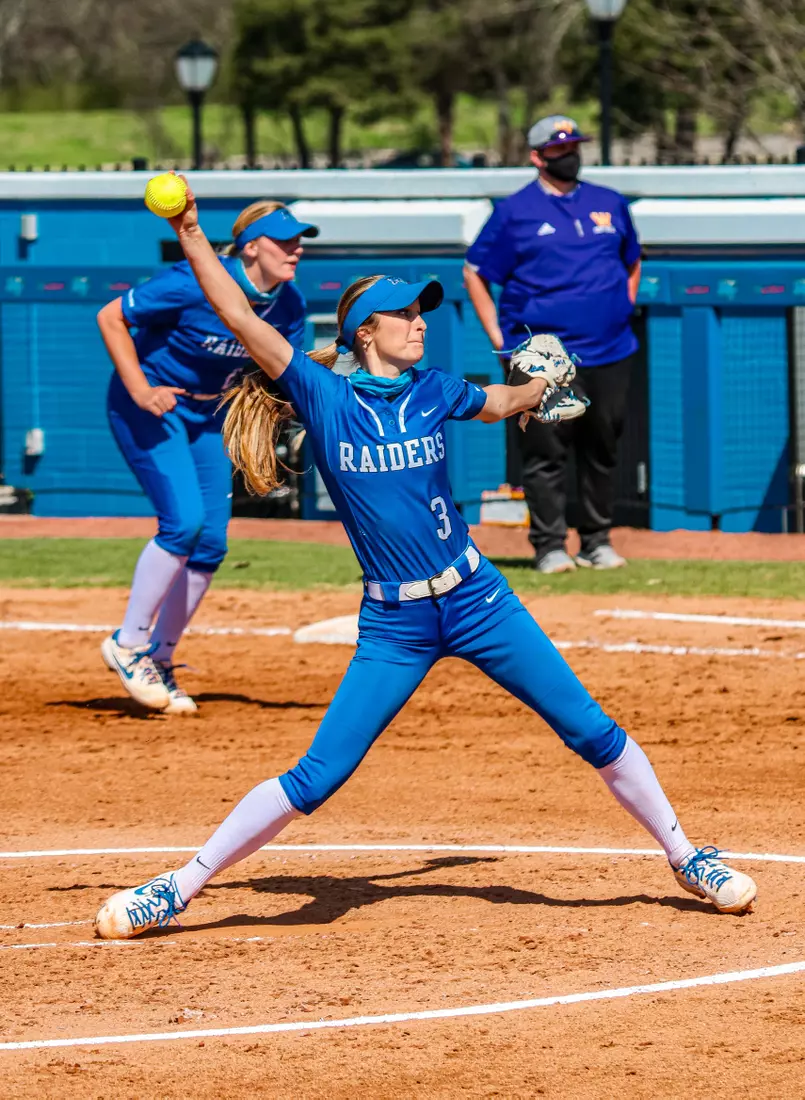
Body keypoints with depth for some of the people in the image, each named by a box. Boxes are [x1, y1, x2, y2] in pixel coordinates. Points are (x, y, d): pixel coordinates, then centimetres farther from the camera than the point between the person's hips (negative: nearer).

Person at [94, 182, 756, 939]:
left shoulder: (434, 393, 4)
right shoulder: (324, 398, -6)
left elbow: (500, 404, 27)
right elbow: (240, 319, -13)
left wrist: (542, 383, 10)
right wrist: (191, 236, -18)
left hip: (476, 600, 3)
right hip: (393, 625, -3)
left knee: (592, 732, 3)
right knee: (316, 777, -7)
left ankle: (684, 858, 21)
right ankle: (178, 889, 4)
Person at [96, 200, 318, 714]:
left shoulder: (289, 304, -9)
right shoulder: (194, 285, -28)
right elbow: (111, 317, -19)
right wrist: (140, 391, -23)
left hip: (208, 415, 7)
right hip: (151, 406, -7)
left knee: (211, 543, 1)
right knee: (185, 521, -20)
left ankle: (160, 660, 17)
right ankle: (129, 644, -5)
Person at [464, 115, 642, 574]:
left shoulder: (610, 205, 13)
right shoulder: (516, 212, 1)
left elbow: (632, 262, 27)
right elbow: (475, 274, 5)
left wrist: (624, 312, 14)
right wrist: (500, 338, -2)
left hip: (610, 354, 4)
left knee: (603, 451, 8)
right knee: (546, 454, -5)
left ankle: (598, 543, 17)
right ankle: (550, 547, -1)